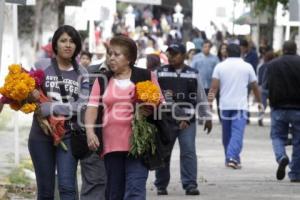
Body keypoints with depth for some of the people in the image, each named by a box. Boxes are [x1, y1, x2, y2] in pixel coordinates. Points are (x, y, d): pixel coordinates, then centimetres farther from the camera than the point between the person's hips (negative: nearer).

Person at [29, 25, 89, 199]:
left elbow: (83, 105, -7)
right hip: (41, 135, 1)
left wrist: (51, 108, -16)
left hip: (68, 135, 0)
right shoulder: (41, 67, 3)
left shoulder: (81, 74, 4)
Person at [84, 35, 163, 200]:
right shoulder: (102, 80, 12)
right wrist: (90, 130, -14)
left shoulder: (146, 76, 5)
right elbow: (92, 106, 2)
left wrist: (151, 110, -13)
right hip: (111, 143, 3)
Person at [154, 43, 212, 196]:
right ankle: (161, 185, 15)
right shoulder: (160, 73, 6)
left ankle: (190, 185, -6)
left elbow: (201, 97, 16)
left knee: (189, 152, -7)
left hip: (188, 121, 0)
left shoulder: (193, 75, 11)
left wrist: (207, 117, 17)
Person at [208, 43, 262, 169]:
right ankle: (233, 157, -25)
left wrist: (209, 102, -4)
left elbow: (214, 87, -4)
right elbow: (255, 87, 10)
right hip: (240, 106, -2)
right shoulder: (247, 67, 3)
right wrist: (259, 102, 23)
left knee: (227, 134, 15)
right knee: (237, 133, -8)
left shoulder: (220, 66, 4)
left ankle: (229, 159, 24)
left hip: (225, 105, 2)